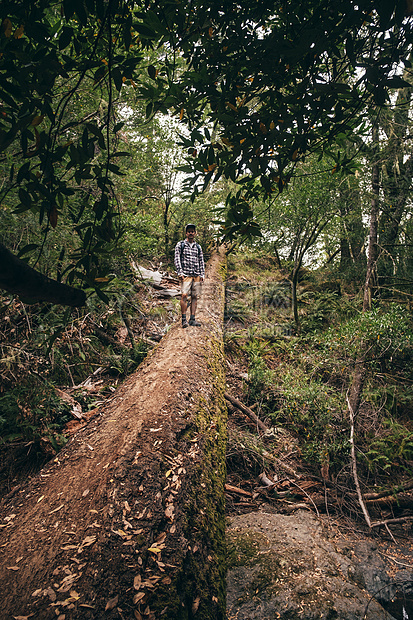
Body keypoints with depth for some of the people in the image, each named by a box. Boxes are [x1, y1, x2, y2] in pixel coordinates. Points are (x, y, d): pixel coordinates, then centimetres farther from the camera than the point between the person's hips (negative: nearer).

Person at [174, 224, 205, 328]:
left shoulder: (198, 247, 18)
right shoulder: (180, 244, 7)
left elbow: (201, 261, 17)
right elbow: (177, 259, 1)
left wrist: (202, 274, 7)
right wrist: (180, 272, -10)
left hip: (197, 275, 4)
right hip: (186, 274, -4)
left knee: (195, 297, 2)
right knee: (184, 295, -14)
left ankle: (192, 319, 6)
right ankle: (184, 319, -12)